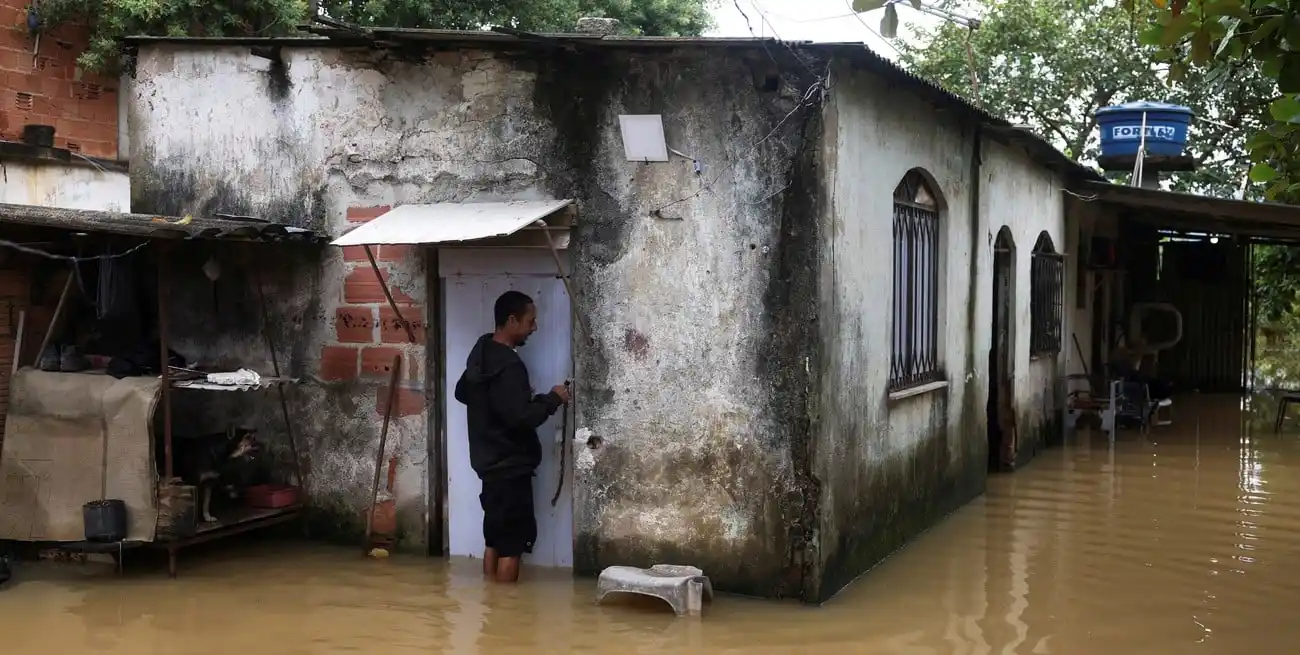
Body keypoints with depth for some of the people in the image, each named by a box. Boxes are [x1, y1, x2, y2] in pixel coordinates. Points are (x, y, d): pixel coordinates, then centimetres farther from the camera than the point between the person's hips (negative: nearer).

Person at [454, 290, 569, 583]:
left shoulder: (481, 353, 8)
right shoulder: (508, 365, -22)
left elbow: (462, 392, 23)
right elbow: (522, 418, -27)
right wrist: (552, 399, -14)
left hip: (490, 461, 10)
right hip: (510, 466, -10)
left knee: (495, 536, 15)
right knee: (512, 541, -3)